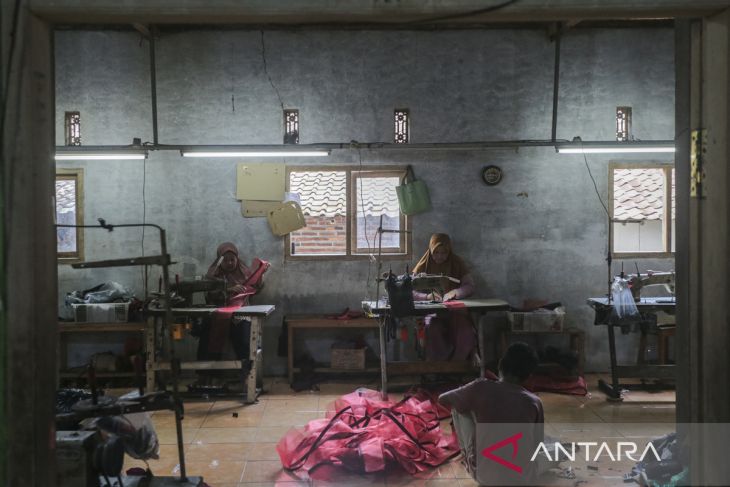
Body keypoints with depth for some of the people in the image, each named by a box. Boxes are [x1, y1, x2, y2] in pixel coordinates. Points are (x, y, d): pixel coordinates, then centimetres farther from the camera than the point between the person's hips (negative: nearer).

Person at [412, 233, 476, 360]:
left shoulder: (457, 263, 8)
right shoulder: (423, 266, 4)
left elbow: (470, 286, 1)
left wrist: (454, 293, -20)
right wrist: (427, 296, -24)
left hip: (455, 309, 1)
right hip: (431, 310, -1)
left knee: (466, 333, -30)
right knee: (433, 329, -35)